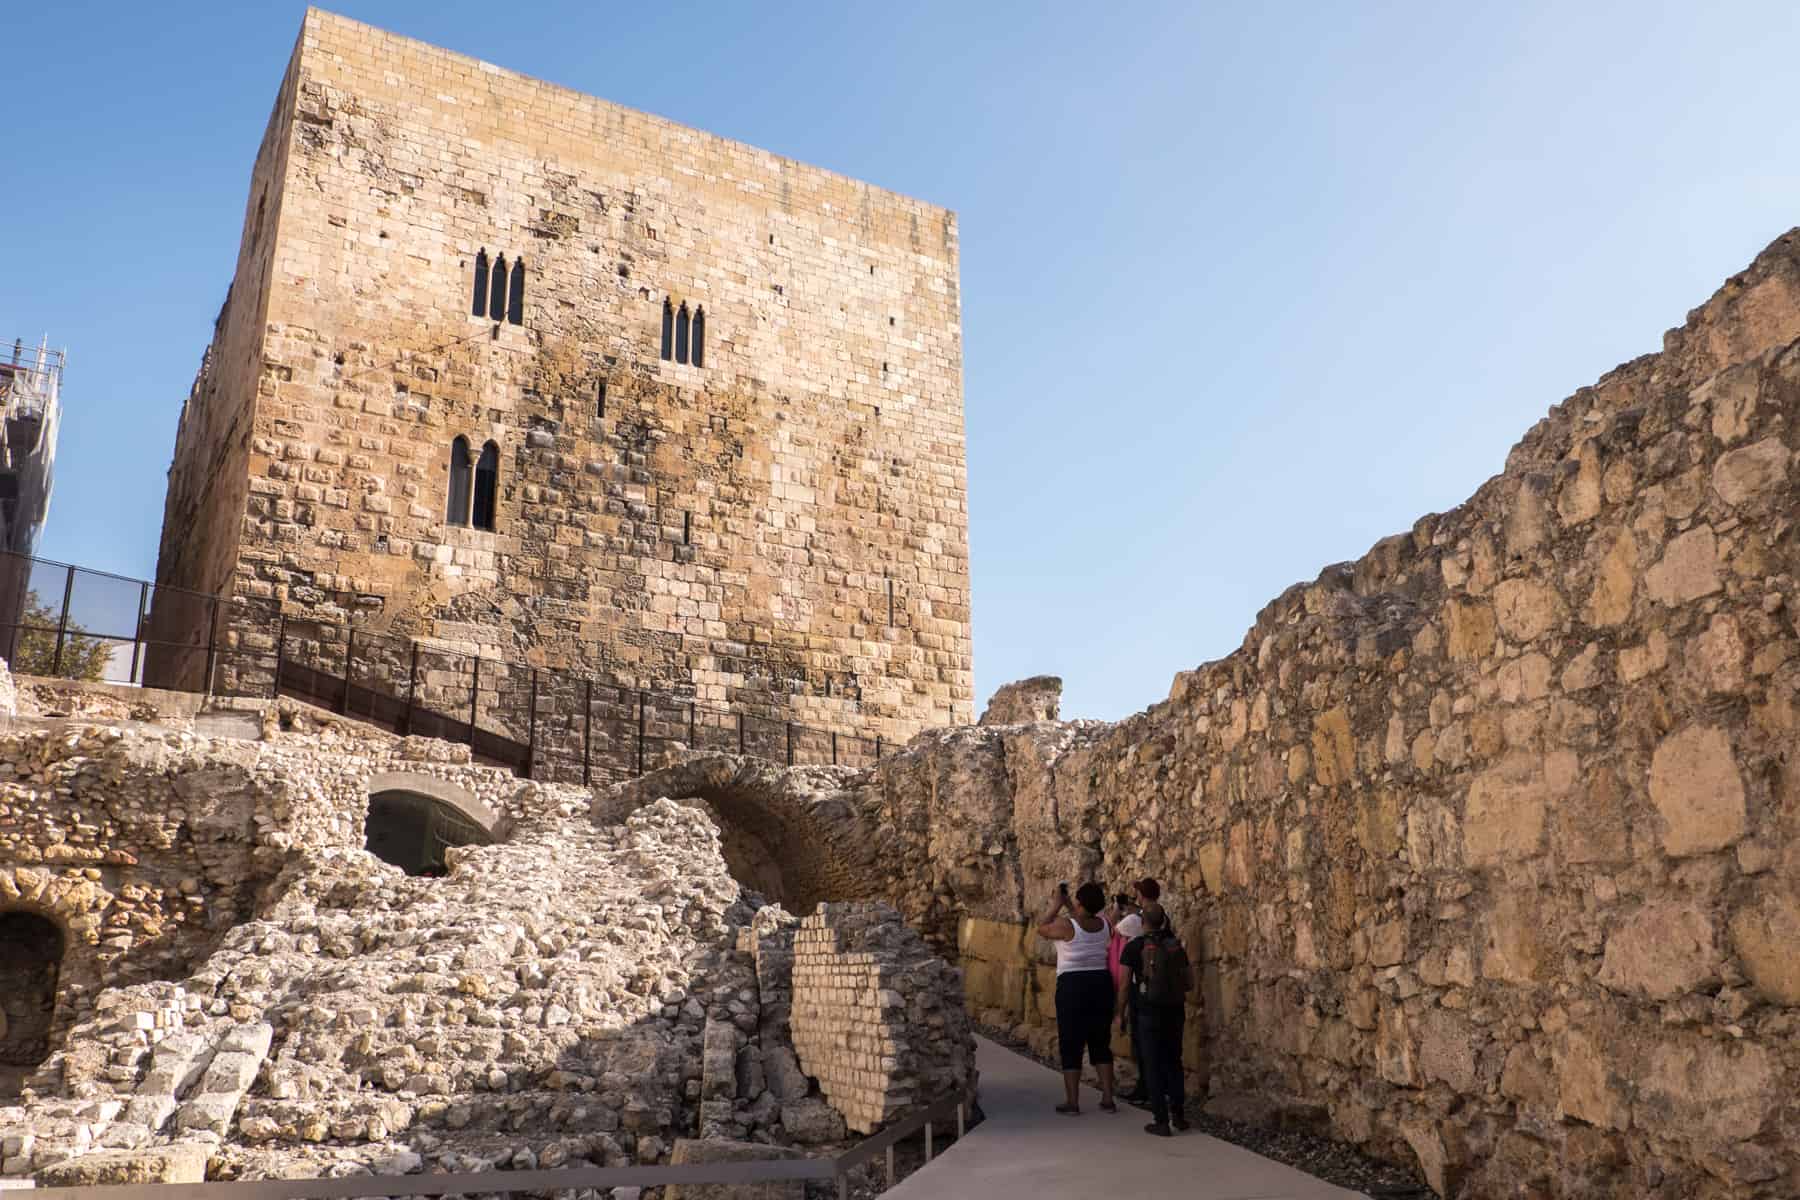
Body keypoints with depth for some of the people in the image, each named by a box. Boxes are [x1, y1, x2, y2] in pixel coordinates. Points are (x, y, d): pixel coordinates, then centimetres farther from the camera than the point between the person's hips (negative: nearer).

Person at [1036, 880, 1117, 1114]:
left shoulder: (1066, 925, -15)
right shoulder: (1104, 925, 1)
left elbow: (1041, 929, 3)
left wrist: (1055, 905, 9)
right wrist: (1067, 905, 23)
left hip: (1072, 986, -5)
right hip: (1101, 983, 5)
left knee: (1071, 1044, 4)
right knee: (1101, 1043, 14)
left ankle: (1072, 1102, 6)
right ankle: (1108, 1099, 14)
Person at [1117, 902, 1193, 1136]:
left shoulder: (1135, 947, -8)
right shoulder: (1176, 947, 3)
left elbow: (1124, 985, -8)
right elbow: (1189, 984, 8)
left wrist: (1121, 1013, 2)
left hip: (1147, 1013, -4)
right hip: (1175, 1011, 4)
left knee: (1153, 1065, 4)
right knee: (1173, 1062, 18)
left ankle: (1161, 1121, 5)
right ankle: (1179, 1114, 21)